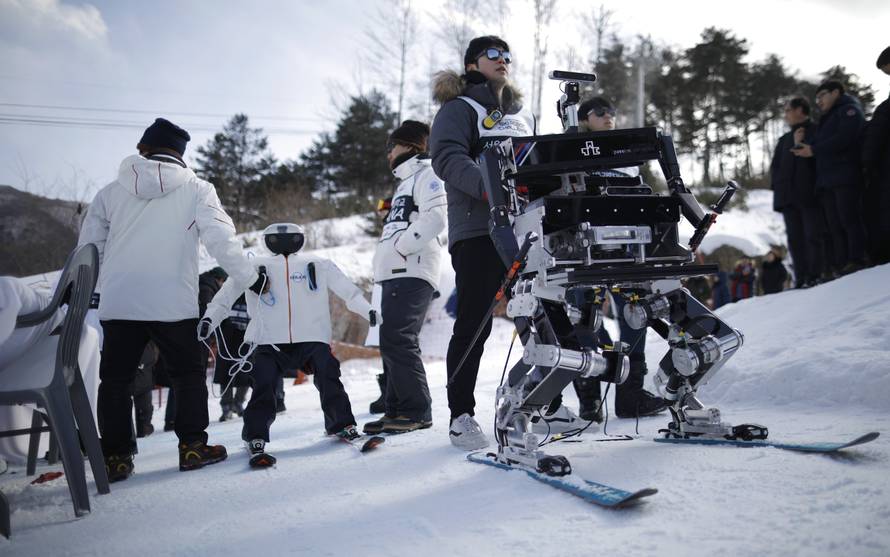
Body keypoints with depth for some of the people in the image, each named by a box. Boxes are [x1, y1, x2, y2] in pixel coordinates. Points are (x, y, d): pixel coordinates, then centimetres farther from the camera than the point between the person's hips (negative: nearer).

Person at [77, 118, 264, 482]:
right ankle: (193, 446, 10)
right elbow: (221, 240, -5)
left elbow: (88, 247, 12)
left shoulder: (111, 192, 10)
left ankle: (115, 456, 9)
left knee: (115, 379, 10)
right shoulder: (196, 190, 1)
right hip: (173, 303, -2)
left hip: (117, 302, 2)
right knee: (188, 373, 13)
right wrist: (249, 278, 5)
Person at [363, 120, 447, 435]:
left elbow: (434, 218, -17)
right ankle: (397, 410, 12)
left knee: (396, 339, -17)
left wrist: (401, 246, -15)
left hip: (412, 272, -10)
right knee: (392, 343, 8)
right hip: (395, 274, 10)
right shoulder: (406, 182, 30)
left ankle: (417, 411, -14)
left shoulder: (426, 174, -1)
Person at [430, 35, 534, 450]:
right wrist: (489, 188, -29)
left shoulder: (521, 116, 26)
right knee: (474, 323, -8)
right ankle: (461, 415, -1)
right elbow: (447, 157, -13)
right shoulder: (459, 109, 5)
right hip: (478, 229, -6)